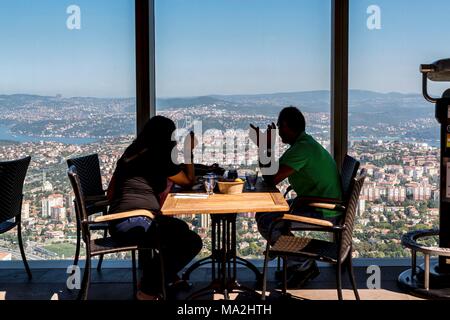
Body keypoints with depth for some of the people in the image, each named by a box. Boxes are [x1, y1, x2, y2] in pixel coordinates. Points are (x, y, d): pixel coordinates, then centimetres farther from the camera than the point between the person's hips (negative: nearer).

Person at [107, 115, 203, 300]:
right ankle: (149, 290, 1)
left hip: (118, 221, 9)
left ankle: (168, 277, 39)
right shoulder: (160, 159, -6)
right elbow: (189, 181, 9)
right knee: (192, 242, -9)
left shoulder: (131, 155, 16)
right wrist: (189, 153, 17)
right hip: (135, 223, -9)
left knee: (180, 228, 25)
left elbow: (110, 194, 19)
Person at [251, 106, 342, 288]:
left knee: (265, 221, -15)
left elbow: (272, 179, -24)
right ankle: (295, 262, 20)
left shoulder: (302, 148, -21)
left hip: (323, 213, -11)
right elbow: (277, 173, 18)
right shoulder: (305, 142, 12)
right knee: (268, 210, 18)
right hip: (321, 205, 11)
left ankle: (303, 266, 0)